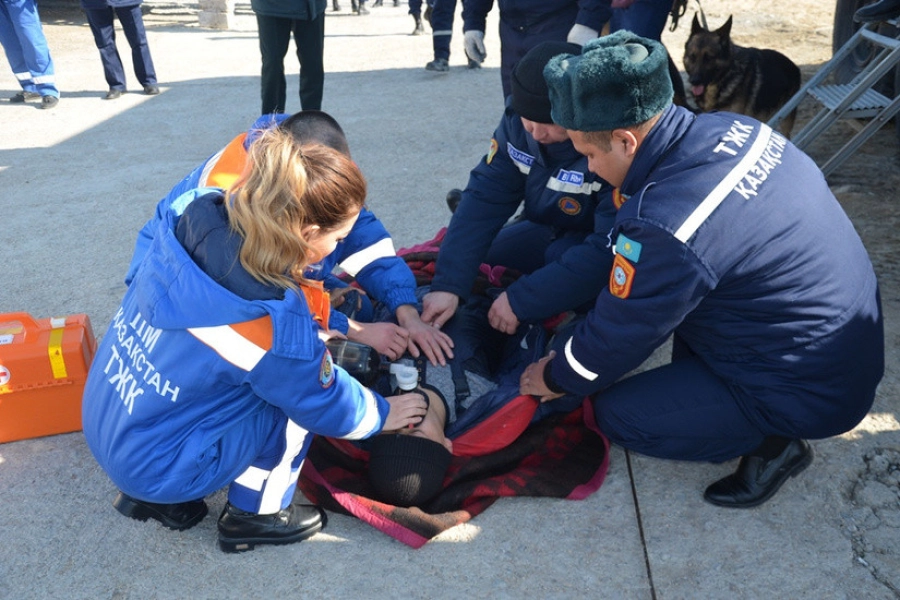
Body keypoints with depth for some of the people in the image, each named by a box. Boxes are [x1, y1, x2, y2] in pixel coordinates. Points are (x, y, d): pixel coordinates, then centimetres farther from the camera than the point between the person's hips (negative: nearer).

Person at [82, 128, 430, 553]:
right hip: (158, 467, -6)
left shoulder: (197, 223, -14)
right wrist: (382, 413, 8)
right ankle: (253, 516, 13)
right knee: (299, 384, -4)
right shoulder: (274, 324, -31)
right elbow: (327, 407, -12)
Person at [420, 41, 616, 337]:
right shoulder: (518, 117, -15)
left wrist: (521, 300, -33)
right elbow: (485, 196, -18)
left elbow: (608, 251, -33)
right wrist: (448, 285, -28)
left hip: (614, 254, -5)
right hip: (545, 233, 5)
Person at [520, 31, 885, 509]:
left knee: (616, 415, -1)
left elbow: (615, 339, -14)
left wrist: (556, 377, 6)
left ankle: (772, 443, 5)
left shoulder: (665, 226, -32)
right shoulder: (731, 128, -6)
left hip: (809, 392, -8)